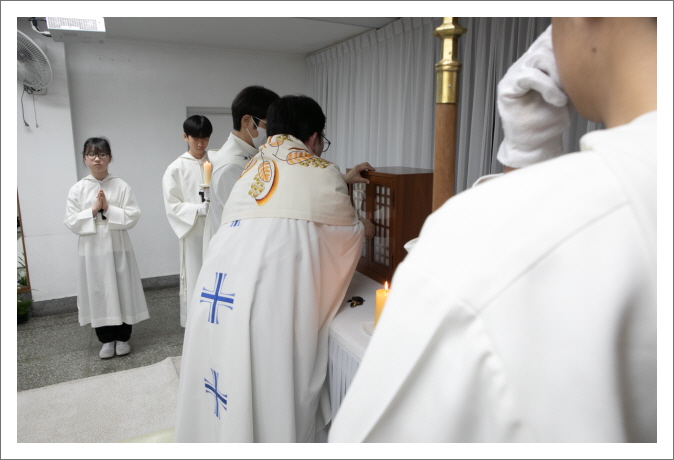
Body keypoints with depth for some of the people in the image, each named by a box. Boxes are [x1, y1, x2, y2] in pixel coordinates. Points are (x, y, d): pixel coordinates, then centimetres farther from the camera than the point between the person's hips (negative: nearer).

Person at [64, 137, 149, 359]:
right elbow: (71, 222, -2)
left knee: (122, 290, 5)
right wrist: (93, 210, -12)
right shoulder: (77, 189, 2)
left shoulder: (121, 186, -1)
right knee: (98, 293, 7)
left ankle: (123, 337, 22)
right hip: (92, 249, 1)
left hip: (118, 247, -1)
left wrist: (109, 209, -14)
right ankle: (107, 339, 22)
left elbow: (133, 216, -6)